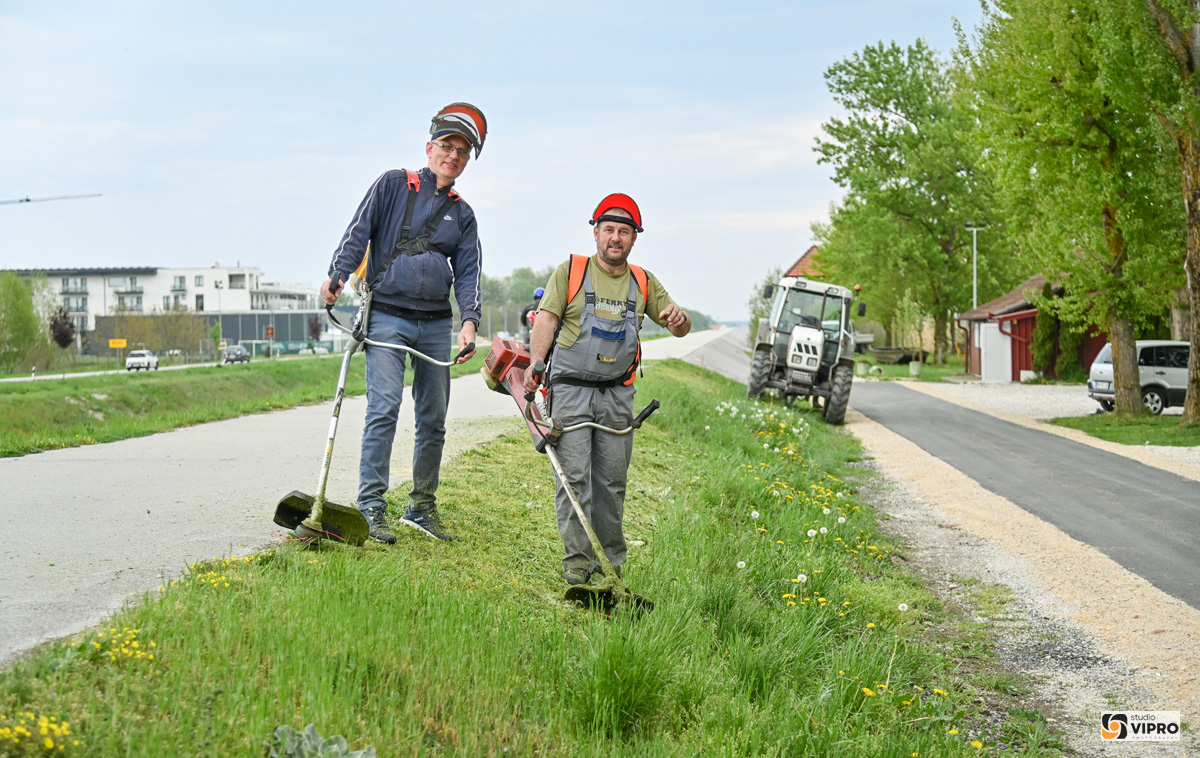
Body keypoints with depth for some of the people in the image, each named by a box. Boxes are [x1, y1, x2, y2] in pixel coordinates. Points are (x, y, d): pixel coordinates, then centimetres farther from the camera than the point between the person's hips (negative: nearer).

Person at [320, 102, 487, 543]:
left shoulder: (462, 215, 15)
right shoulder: (393, 185, 6)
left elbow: (468, 273, 8)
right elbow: (358, 233, -1)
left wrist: (469, 320, -8)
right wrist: (337, 275, -17)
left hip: (437, 324, 4)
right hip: (387, 315, -4)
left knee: (434, 419, 6)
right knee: (384, 408, -15)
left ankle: (422, 507, 18)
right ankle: (371, 507, -14)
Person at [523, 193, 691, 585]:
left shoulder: (643, 282, 13)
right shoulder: (570, 271, 3)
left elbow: (680, 328, 15)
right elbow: (547, 318, -4)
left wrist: (679, 318, -10)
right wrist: (536, 363, -18)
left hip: (617, 395, 3)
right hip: (571, 389, -3)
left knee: (612, 480, 6)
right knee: (573, 476, -8)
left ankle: (612, 559, 16)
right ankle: (577, 560, -4)